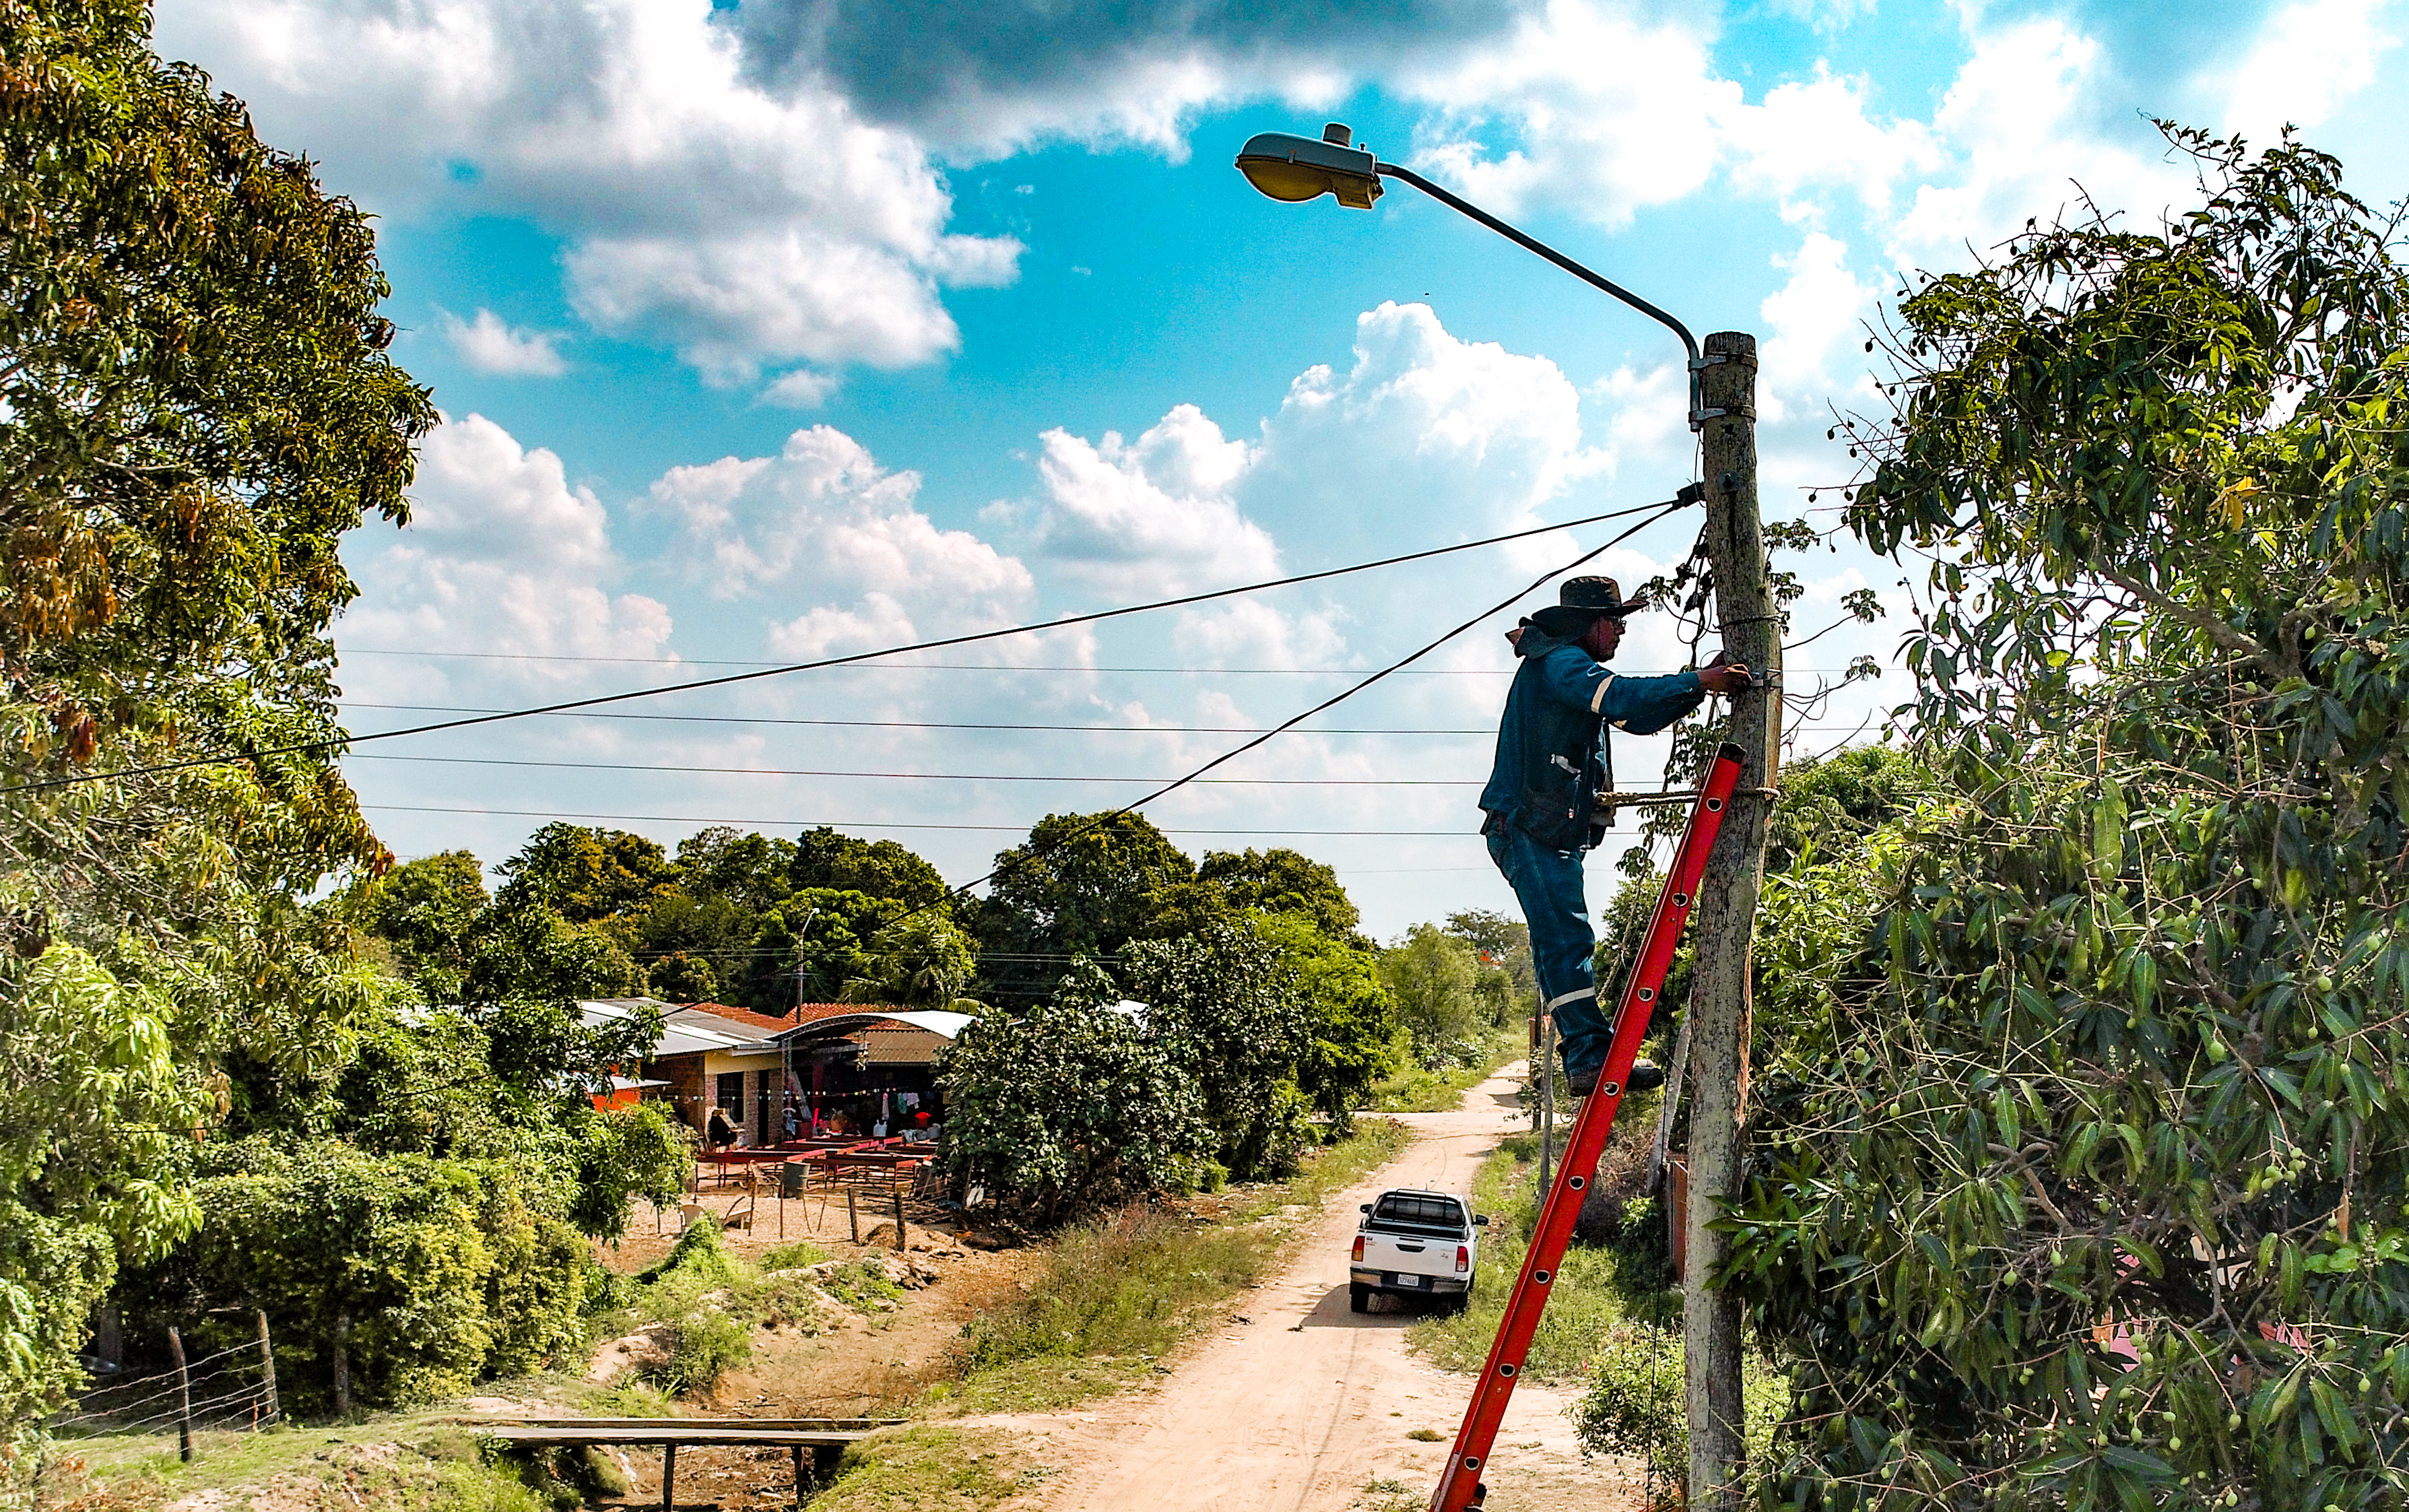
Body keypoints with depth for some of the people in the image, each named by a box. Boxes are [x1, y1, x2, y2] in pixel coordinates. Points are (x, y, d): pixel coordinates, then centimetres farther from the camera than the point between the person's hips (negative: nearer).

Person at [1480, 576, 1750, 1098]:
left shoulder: (1571, 670, 24)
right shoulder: (1558, 662, -9)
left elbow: (1638, 719, 22)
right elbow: (1623, 697, -26)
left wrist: (1702, 682, 11)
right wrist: (1698, 683, -22)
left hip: (1554, 834, 11)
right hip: (1528, 830, -11)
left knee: (1561, 944, 10)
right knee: (1568, 937, -17)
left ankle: (1585, 1061, 13)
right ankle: (1592, 1055, -22)